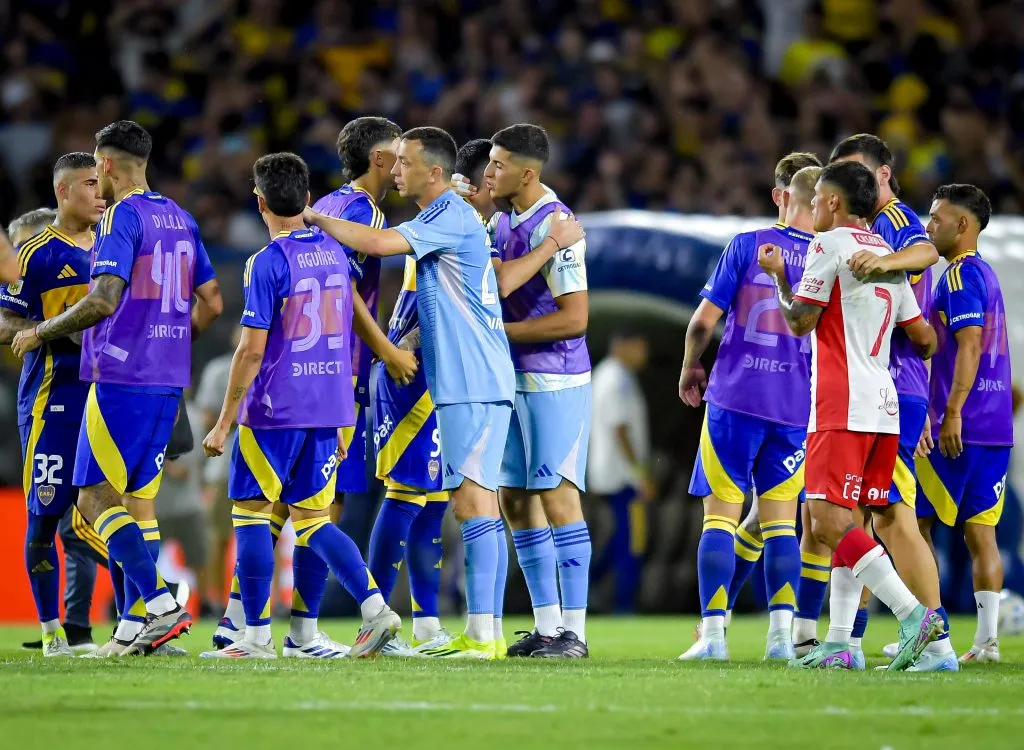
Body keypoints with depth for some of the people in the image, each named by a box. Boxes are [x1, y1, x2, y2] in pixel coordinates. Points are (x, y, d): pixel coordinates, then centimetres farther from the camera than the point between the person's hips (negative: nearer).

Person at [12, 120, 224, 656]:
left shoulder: (121, 217, -11)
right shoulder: (180, 220, 15)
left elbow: (104, 301, -21)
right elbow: (211, 303, 18)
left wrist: (40, 333, -9)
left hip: (120, 380, -8)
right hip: (167, 381, 8)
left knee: (96, 501, -5)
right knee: (138, 501, 10)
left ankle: (160, 603, -17)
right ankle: (133, 626, 7)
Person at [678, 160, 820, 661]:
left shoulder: (748, 245, -3)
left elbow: (704, 321, -4)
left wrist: (690, 369, 13)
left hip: (736, 399, -2)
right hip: (798, 408, 2)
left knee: (720, 514, 3)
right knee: (780, 520, 9)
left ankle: (713, 633, -5)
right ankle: (781, 633, 0)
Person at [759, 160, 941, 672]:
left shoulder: (830, 244, -5)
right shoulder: (887, 256, 19)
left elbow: (800, 321, -6)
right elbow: (925, 340, 19)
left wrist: (776, 275, 10)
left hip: (842, 408, -9)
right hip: (883, 406, 9)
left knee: (828, 522, -13)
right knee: (844, 522, 11)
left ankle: (913, 614, -26)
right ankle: (838, 644, 7)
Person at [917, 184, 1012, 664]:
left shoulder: (960, 274, -11)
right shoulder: (985, 274, 18)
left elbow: (969, 345, -20)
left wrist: (952, 413, -23)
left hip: (961, 426, -8)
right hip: (997, 427, 9)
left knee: (916, 521, -1)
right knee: (980, 531, 5)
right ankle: (988, 639, -1)